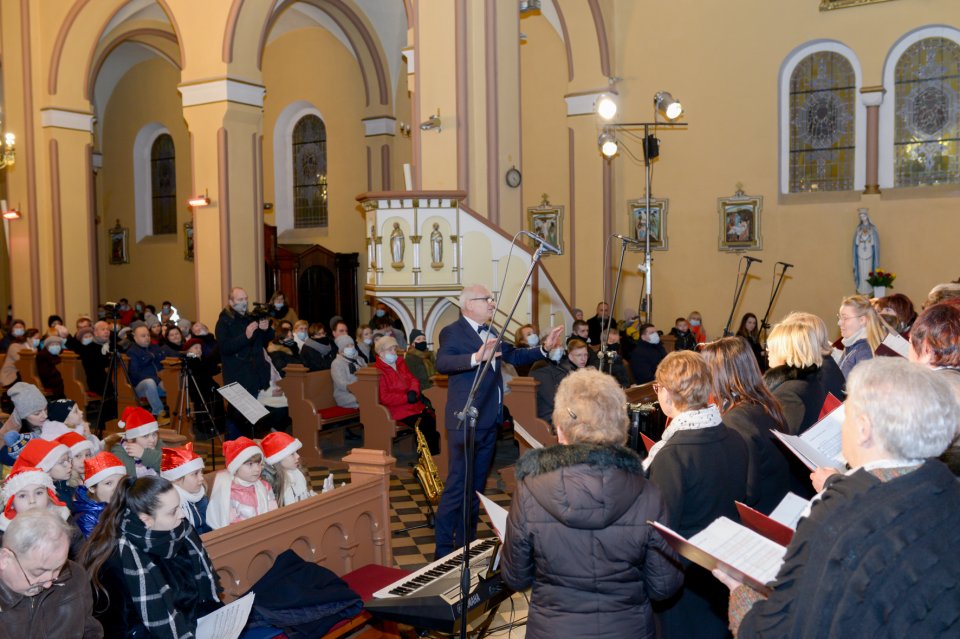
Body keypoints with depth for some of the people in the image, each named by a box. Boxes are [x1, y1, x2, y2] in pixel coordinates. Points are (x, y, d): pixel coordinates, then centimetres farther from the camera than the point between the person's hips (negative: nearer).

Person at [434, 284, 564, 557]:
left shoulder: (490, 333, 14)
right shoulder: (452, 332, -11)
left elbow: (513, 355, 23)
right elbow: (442, 363, -28)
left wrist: (544, 348, 9)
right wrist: (476, 357, -44)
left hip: (489, 421, 9)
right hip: (466, 422, -8)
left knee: (477, 485, 16)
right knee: (457, 485, -5)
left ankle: (466, 544, 28)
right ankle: (444, 550, 5)